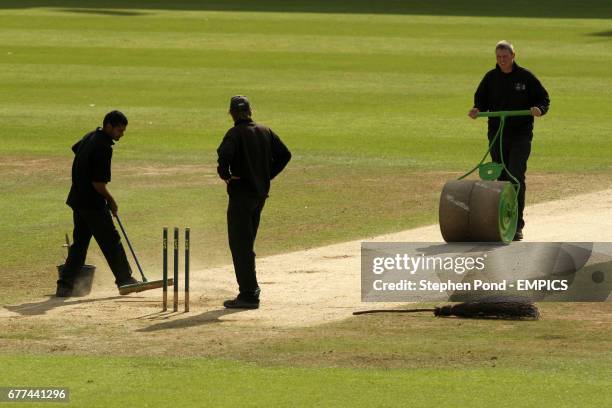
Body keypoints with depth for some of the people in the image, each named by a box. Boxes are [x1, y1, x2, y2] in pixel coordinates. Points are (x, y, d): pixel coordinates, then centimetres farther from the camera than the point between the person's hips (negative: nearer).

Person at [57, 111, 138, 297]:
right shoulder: (103, 147, -22)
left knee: (79, 242, 11)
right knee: (111, 241, 4)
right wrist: (111, 201, -5)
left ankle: (65, 285, 6)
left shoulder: (90, 137, 7)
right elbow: (98, 184, -23)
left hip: (77, 199, 9)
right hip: (93, 203, -9)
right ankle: (125, 280, 14)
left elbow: (75, 148, 30)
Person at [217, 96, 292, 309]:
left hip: (241, 193, -7)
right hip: (261, 193, 7)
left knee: (240, 245, -4)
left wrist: (224, 174, -13)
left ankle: (248, 295, -7)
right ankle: (251, 288, 22)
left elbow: (225, 154, -30)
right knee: (247, 242, 19)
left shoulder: (235, 133, -13)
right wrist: (268, 175, 14)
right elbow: (285, 154, 10)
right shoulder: (265, 132, 8)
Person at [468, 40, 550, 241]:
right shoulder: (491, 78, 7)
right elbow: (481, 100, 15)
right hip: (497, 134, 4)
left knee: (516, 177, -12)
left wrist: (539, 109, -17)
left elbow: (544, 98, 5)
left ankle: (517, 225, -11)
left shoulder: (525, 77, -1)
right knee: (502, 178, 8)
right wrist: (476, 110, -7)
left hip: (520, 135, -4)